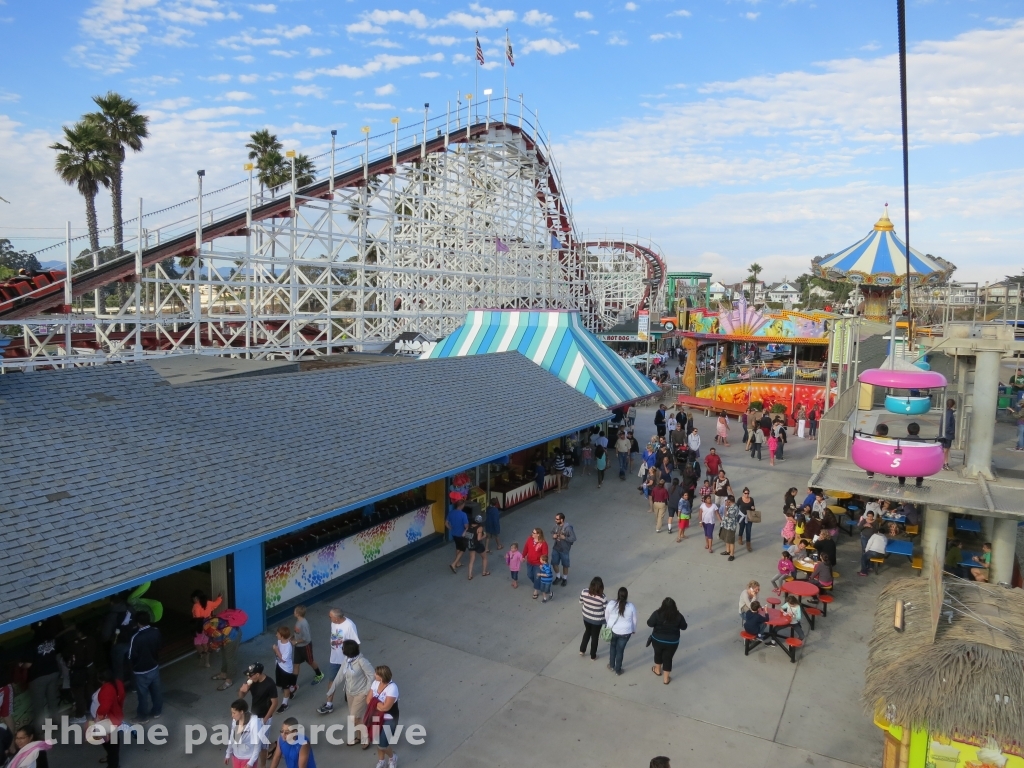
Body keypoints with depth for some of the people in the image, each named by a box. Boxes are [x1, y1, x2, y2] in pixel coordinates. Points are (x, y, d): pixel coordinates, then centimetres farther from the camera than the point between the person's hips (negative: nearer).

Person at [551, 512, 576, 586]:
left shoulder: (568, 528, -24)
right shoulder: (556, 526, -7)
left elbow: (573, 538, -20)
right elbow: (552, 532, 12)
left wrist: (564, 538, -30)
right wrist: (553, 536, -10)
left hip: (564, 550, -5)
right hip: (555, 548, 5)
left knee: (565, 565, 12)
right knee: (554, 563, 13)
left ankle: (565, 578, 34)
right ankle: (557, 577, 37)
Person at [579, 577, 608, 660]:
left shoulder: (584, 592, -17)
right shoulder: (602, 597, -27)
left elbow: (581, 603, -1)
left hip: (586, 617, 3)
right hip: (597, 620, -3)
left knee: (587, 632, 30)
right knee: (595, 636, 18)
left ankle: (582, 650, 41)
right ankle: (593, 656, 35)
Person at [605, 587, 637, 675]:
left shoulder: (611, 604, -16)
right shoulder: (631, 607, -16)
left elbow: (606, 617, -1)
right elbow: (634, 620, -2)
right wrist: (633, 630, 16)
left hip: (612, 630, 1)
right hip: (625, 632, -1)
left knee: (612, 646, 26)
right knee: (620, 650, 16)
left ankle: (611, 665, 39)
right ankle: (618, 670, 29)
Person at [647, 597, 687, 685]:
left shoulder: (657, 613, -18)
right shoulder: (678, 616, -14)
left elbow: (650, 623, -15)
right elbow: (684, 627, -1)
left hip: (657, 640, 0)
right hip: (672, 642, 0)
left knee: (658, 654, 26)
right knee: (668, 658, 15)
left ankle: (658, 670, 48)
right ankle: (666, 678, 25)